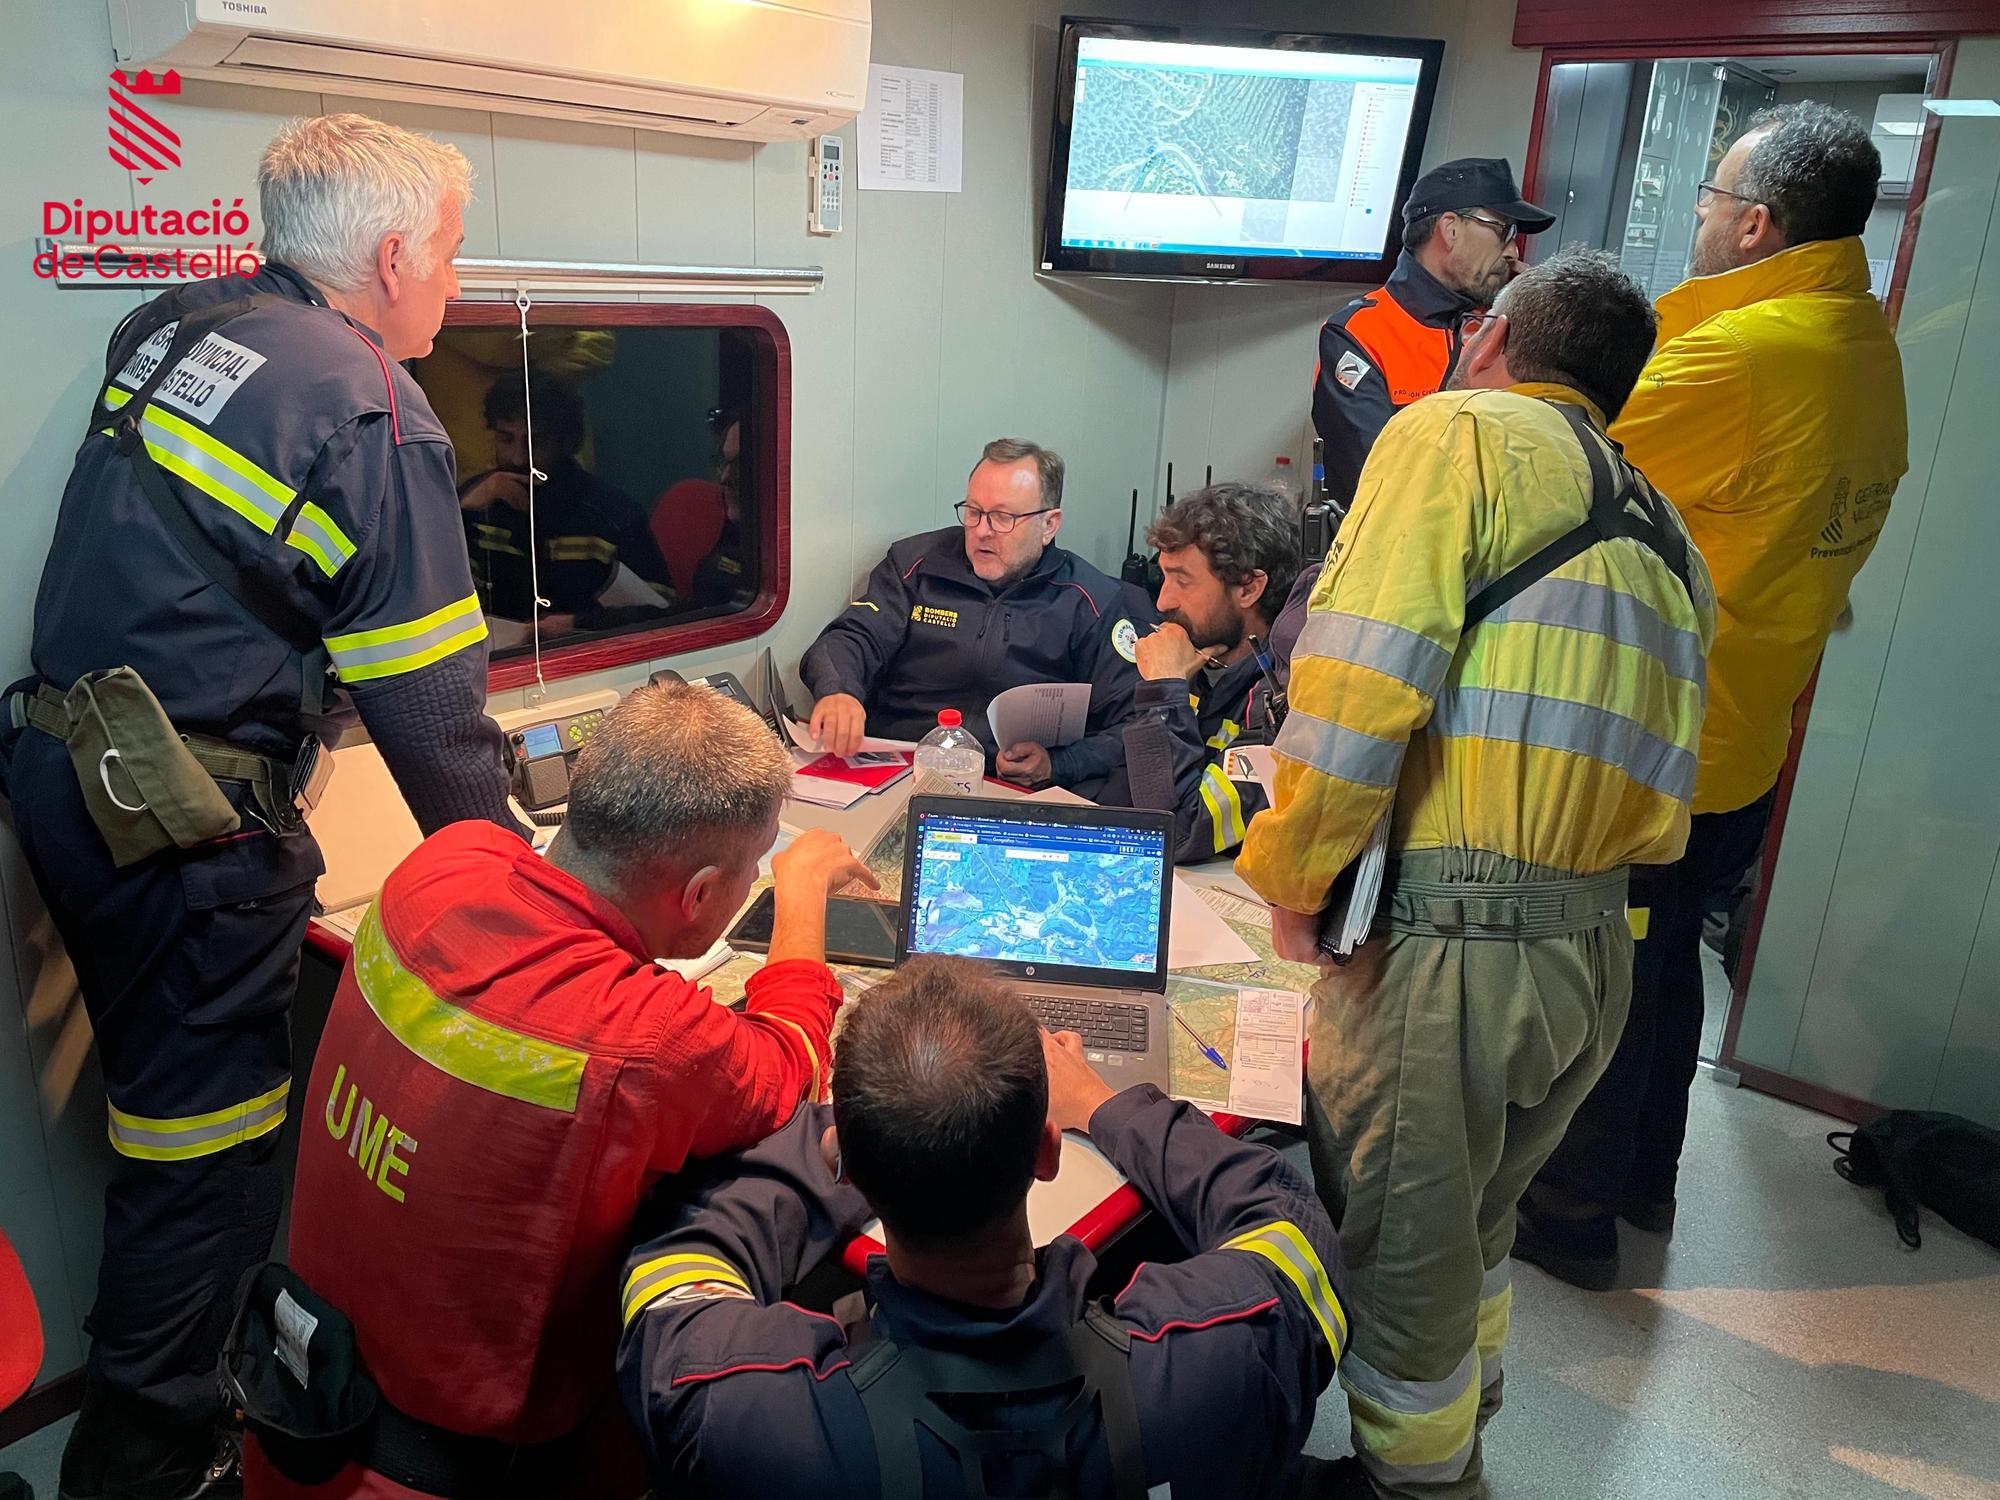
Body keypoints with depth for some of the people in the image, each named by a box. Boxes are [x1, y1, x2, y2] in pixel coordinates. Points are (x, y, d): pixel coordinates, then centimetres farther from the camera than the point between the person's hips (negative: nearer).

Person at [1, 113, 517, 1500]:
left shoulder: (167, 329, 10)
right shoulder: (370, 413, -16)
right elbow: (429, 694, -15)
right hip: (192, 826, -9)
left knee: (165, 1095, 24)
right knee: (210, 1150, 5)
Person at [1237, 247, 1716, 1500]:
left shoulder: (1458, 433, -3)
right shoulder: (1661, 529, 20)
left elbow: (1355, 687, -15)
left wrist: (1292, 883, -5)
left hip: (1446, 947, -8)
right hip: (1600, 952, 8)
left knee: (1400, 1251, 11)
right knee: (1479, 1218, 28)